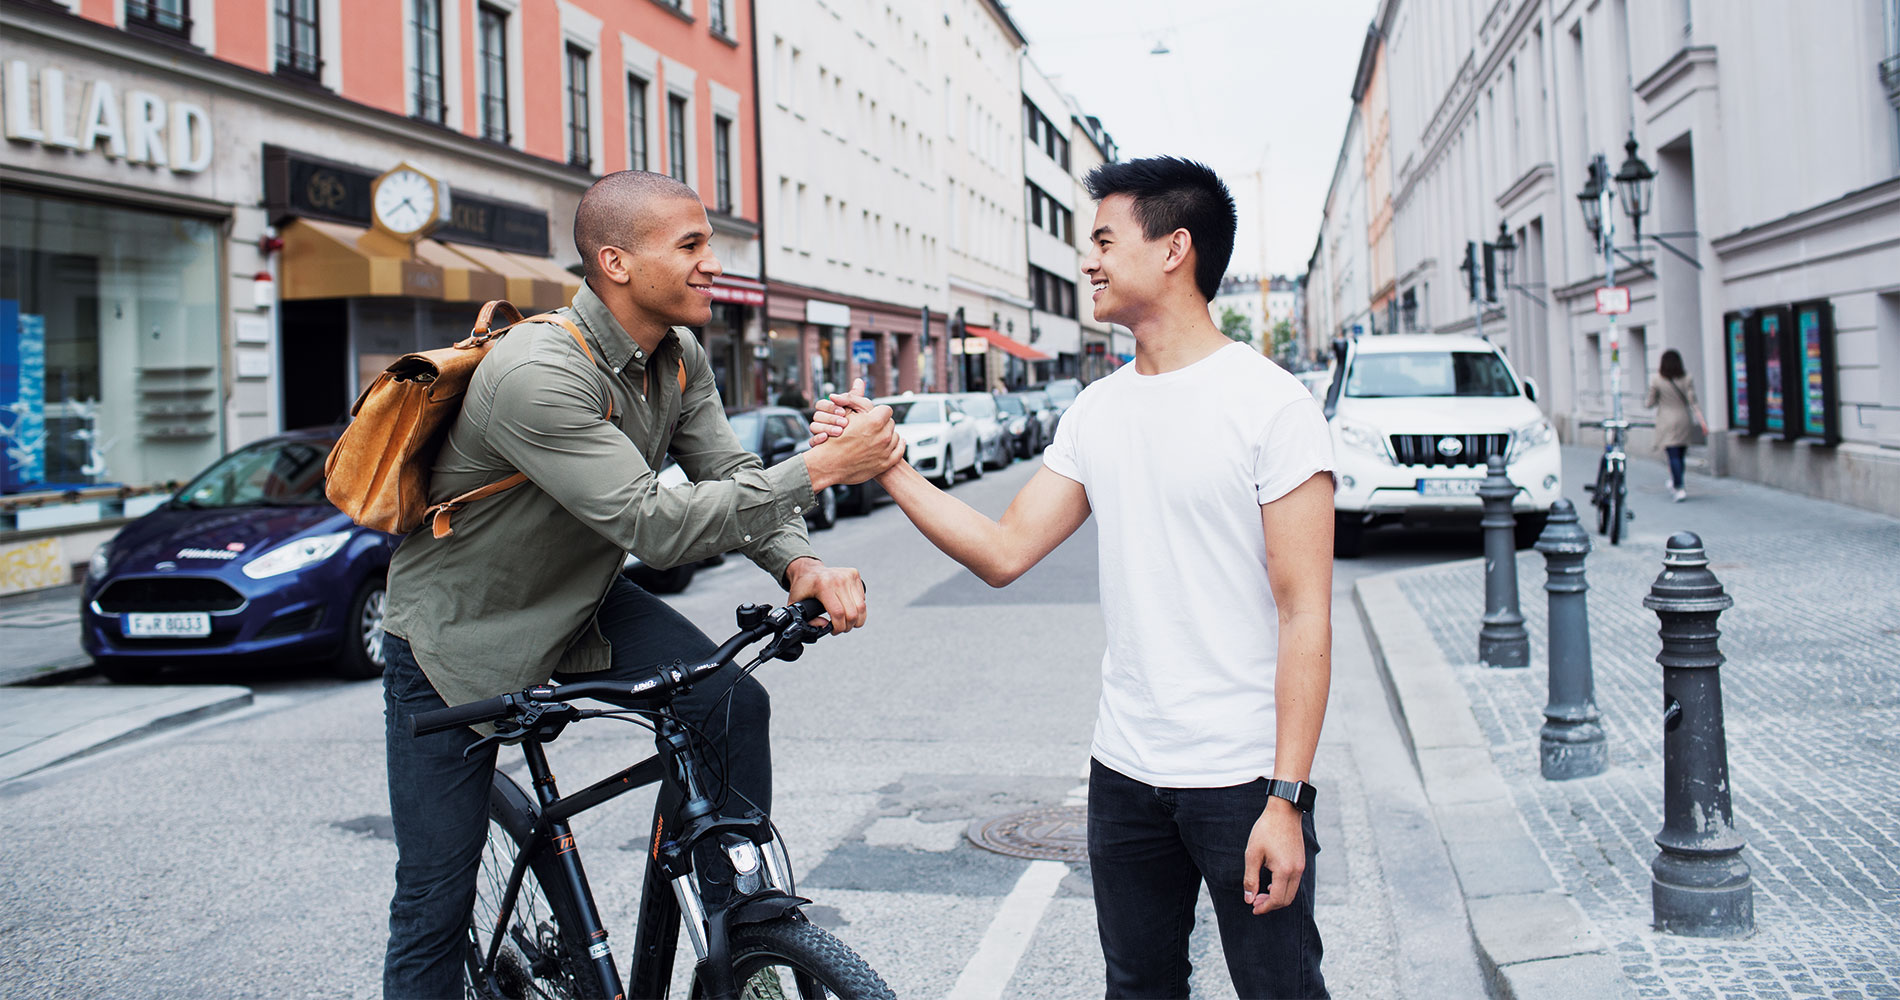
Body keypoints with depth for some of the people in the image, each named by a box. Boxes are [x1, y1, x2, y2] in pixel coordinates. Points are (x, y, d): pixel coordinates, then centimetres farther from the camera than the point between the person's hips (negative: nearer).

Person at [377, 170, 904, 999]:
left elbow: (730, 477, -6)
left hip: (578, 599, 6)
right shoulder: (536, 375, -34)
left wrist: (800, 565, -26)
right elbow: (654, 525, -37)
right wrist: (817, 469, -37)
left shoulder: (680, 360, -6)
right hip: (460, 631, -6)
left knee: (731, 703, -16)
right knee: (435, 902, -1)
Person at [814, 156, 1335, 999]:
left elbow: (1305, 613, -13)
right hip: (1124, 771, 6)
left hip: (1243, 778, -6)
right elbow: (1003, 552, 8)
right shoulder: (1097, 410, 8)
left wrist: (1285, 797, -17)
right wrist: (884, 461, 1)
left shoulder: (1270, 403, -11)